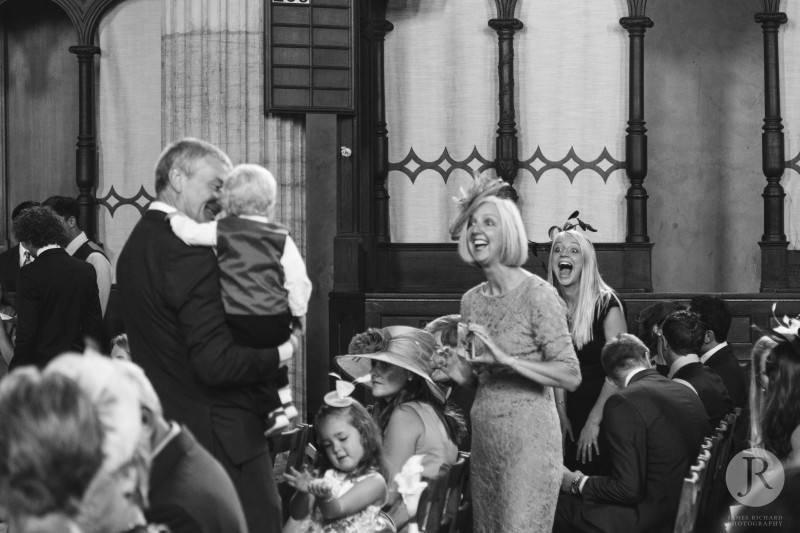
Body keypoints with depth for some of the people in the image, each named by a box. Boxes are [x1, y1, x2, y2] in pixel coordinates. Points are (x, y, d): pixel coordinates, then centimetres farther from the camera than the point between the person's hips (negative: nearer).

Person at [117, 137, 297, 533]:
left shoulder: (136, 244, 11)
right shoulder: (188, 253, -20)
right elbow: (216, 363, -24)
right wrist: (279, 353, -9)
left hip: (165, 425, 10)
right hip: (218, 434, -10)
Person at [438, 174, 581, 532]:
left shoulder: (537, 294, -10)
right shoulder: (471, 300, 8)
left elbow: (571, 376, -14)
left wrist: (506, 359, -24)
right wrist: (448, 365, -5)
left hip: (528, 436, -6)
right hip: (484, 435, 6)